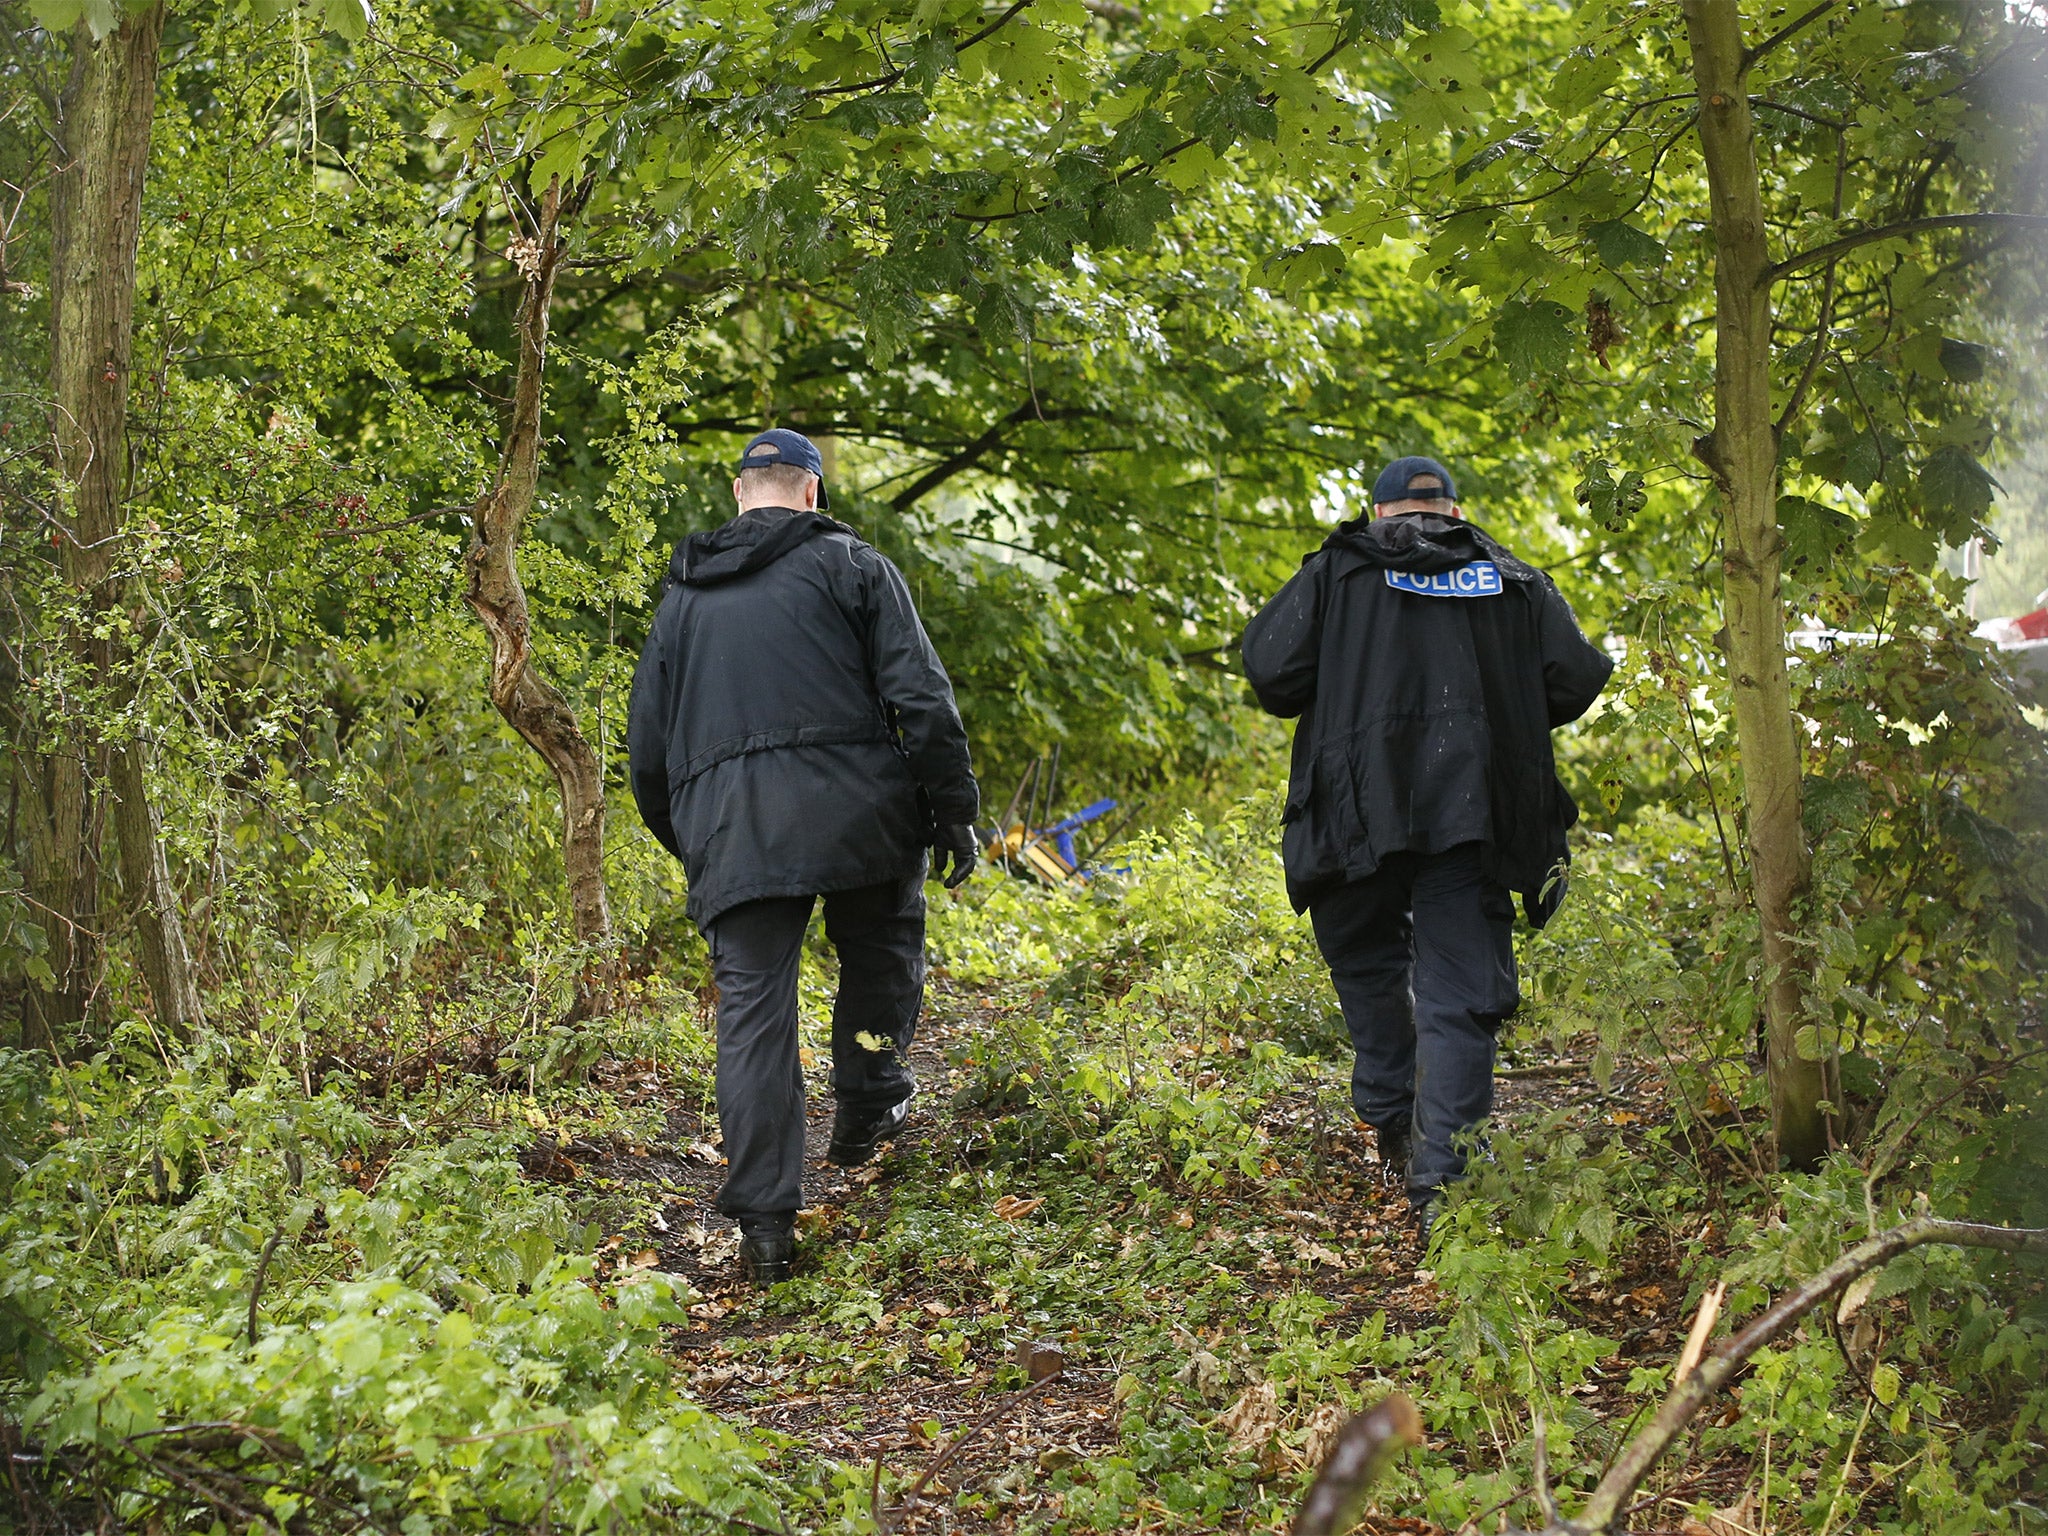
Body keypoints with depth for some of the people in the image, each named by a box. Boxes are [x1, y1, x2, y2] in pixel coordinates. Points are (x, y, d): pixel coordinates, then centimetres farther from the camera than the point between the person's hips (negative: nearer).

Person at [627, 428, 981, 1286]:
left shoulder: (683, 598, 20)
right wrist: (954, 812, 3)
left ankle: (764, 1222, -2)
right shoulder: (851, 567, 7)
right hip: (854, 812, -2)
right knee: (882, 951, 24)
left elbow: (647, 745, 23)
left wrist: (687, 844, 32)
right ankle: (866, 1103, 20)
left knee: (753, 1013, 1)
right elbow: (921, 698, -2)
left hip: (728, 835, 3)